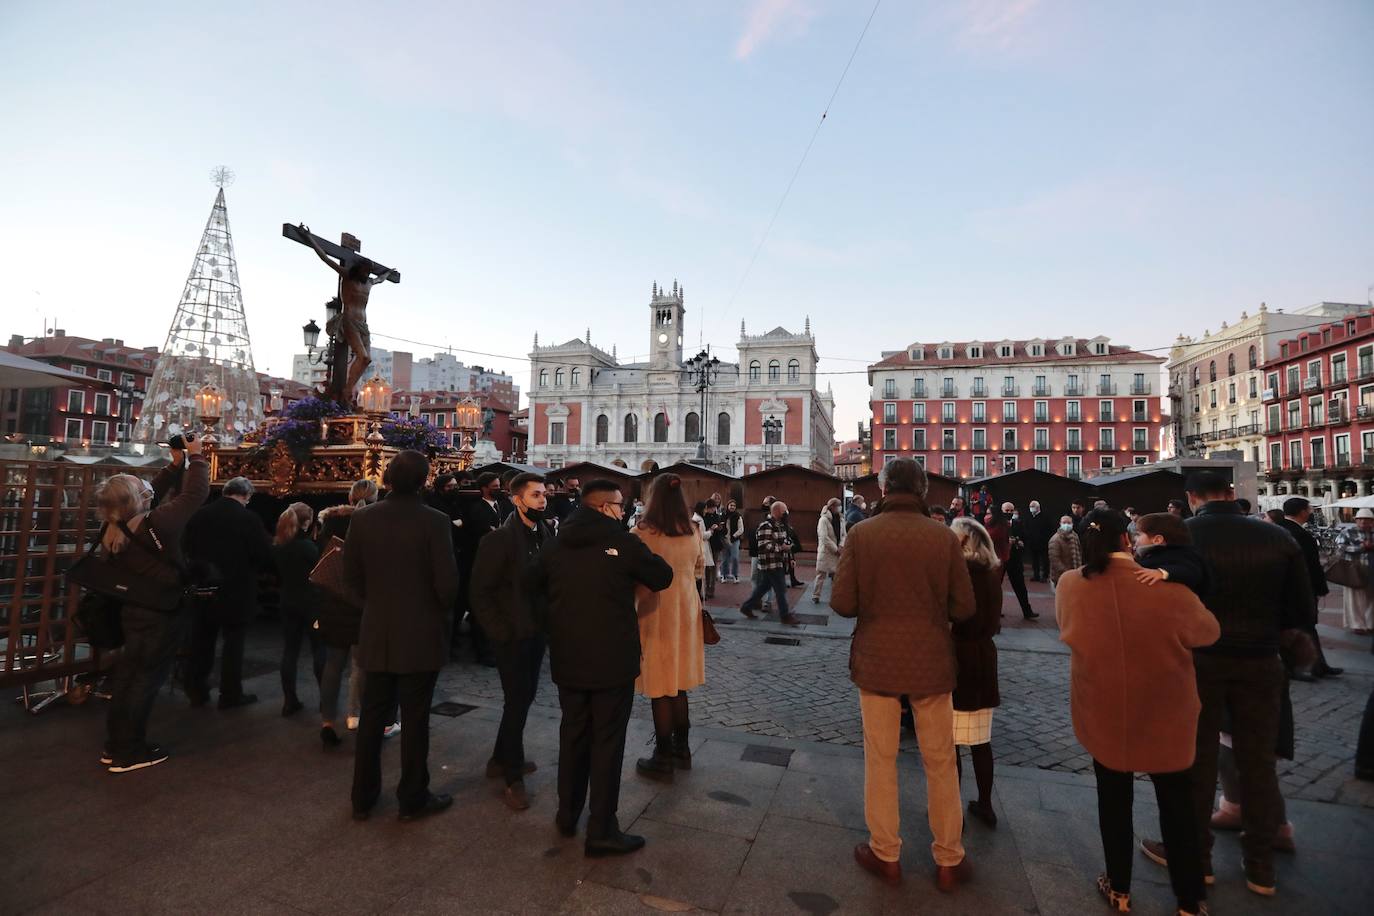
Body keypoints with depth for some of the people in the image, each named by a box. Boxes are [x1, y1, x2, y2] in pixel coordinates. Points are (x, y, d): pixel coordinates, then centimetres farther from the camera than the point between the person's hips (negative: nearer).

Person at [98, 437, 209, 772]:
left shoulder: (112, 528, -3)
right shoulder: (156, 523, -26)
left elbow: (154, 493, 9)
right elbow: (195, 494, -22)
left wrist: (176, 464, 8)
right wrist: (195, 456, -10)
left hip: (133, 609, 8)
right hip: (161, 614, -8)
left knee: (127, 672, 18)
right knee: (148, 677, 3)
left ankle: (114, 744, 30)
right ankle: (128, 752, 12)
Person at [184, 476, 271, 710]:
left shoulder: (199, 514, -2)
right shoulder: (248, 519, -16)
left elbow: (188, 548, 7)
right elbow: (265, 557, -16)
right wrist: (248, 569, 6)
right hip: (236, 591, -4)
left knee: (201, 642, 16)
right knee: (233, 643, 6)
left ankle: (197, 691, 26)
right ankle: (230, 695, 13)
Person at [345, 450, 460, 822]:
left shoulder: (362, 517, -4)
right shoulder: (434, 521, -16)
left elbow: (352, 575, 2)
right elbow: (447, 582, -15)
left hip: (376, 634, 4)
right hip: (421, 634, -4)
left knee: (372, 717, 16)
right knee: (415, 718, 8)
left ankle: (363, 797, 29)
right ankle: (413, 799, 20)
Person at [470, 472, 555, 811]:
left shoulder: (546, 533, 1)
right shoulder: (499, 539, -16)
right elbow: (481, 592, -13)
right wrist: (501, 632, -14)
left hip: (537, 631, 6)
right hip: (512, 635, -6)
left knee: (524, 697, 18)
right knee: (517, 702, 3)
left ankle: (501, 758, 39)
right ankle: (513, 778, 20)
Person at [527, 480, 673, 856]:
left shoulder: (556, 545, 3)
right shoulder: (624, 542, -13)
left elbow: (531, 585, 12)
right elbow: (663, 578, -3)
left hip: (567, 659, 6)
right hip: (613, 659, -5)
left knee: (573, 733, 19)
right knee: (607, 740, 4)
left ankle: (568, 814, 33)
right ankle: (602, 831, 11)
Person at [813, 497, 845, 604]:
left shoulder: (841, 519, 8)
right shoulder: (823, 519, -11)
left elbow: (843, 535, 8)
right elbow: (824, 538, -17)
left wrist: (841, 547, -9)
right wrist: (835, 549, -14)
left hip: (837, 552, 5)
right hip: (826, 551, -5)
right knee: (821, 575, 2)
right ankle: (815, 596, 12)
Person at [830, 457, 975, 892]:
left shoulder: (861, 534, -12)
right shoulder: (945, 537, -11)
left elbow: (842, 603, -13)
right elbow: (963, 607, -6)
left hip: (876, 661, 0)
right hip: (931, 663, 1)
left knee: (880, 761, 14)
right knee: (941, 764, 17)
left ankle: (886, 855, 28)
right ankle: (948, 861, 31)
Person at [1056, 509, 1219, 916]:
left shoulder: (1070, 584, -15)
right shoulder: (1167, 587, -20)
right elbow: (1209, 631, -2)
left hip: (1103, 714, 1)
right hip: (1165, 715, -1)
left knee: (1114, 801, 19)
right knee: (1177, 806, 19)